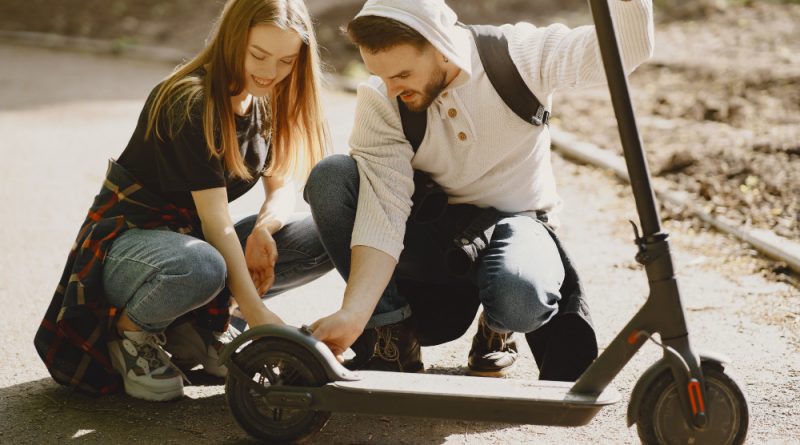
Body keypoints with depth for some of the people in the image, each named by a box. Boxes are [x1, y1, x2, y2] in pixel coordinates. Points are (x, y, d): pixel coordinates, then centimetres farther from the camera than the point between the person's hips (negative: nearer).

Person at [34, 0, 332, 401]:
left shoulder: (267, 102, 0)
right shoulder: (189, 103, -24)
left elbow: (281, 187, 3)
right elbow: (216, 221, -28)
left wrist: (264, 229, -21)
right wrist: (259, 316, -33)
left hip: (190, 237, 8)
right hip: (127, 239, -8)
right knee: (201, 269, -43)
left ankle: (194, 324, -1)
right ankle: (128, 330, -9)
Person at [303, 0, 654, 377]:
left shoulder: (519, 54, -16)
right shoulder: (378, 101, -16)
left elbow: (628, 45, -22)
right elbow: (382, 211, -26)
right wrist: (354, 313, -38)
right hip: (431, 232, 2)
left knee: (518, 297, -39)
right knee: (329, 177, -25)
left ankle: (497, 326, 3)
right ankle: (390, 335, -11)